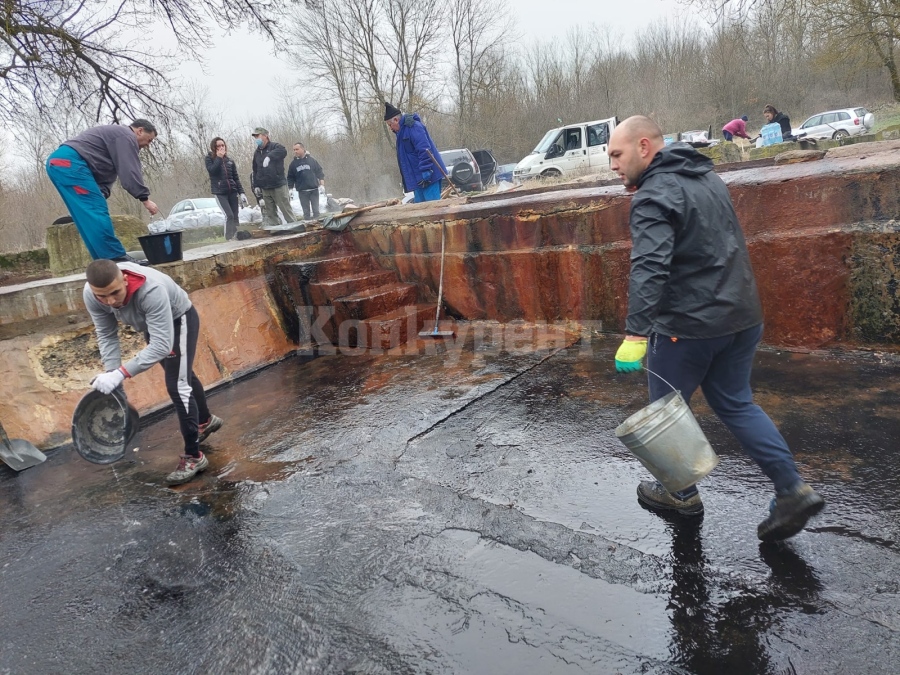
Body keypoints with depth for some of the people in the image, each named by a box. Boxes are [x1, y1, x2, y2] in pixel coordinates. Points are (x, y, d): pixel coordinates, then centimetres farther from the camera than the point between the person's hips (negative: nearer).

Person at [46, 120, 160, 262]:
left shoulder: (117, 137, 29)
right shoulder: (126, 136, -1)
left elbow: (106, 175, 21)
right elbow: (130, 171, -11)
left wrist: (101, 194, 4)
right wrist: (145, 199, -9)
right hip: (69, 162, -11)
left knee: (88, 215, 8)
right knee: (97, 210, -13)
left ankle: (104, 261, 8)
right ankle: (116, 258, -16)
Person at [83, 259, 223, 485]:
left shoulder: (151, 290, -44)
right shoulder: (91, 295, -27)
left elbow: (161, 345, -45)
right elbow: (107, 337, -16)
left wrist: (120, 374, -51)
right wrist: (112, 376, -26)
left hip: (179, 320, -6)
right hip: (153, 322, 7)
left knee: (177, 386, -15)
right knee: (181, 375, 24)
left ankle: (194, 457, -4)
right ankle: (206, 421, 48)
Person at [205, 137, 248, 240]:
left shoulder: (230, 160, 13)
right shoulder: (209, 158, 3)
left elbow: (236, 178, 12)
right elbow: (212, 170, -16)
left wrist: (241, 192, 3)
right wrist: (219, 157, -13)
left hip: (232, 191, 4)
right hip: (220, 192, -4)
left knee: (235, 217, 1)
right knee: (229, 215, -17)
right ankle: (229, 239, -13)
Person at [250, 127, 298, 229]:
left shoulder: (274, 146, -5)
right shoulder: (257, 153, 17)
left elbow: (283, 151, -30)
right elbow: (255, 171, 22)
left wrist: (269, 156, -45)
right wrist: (256, 185, 13)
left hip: (278, 186, -7)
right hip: (265, 188, 7)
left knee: (286, 209, -4)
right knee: (270, 213, 7)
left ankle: (294, 228, 4)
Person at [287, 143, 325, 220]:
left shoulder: (311, 160, 2)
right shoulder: (293, 163, 6)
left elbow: (320, 173, 2)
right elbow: (290, 178, 10)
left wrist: (322, 185, -7)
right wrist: (290, 189, 3)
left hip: (314, 190, -1)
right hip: (302, 191, 1)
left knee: (316, 210, 0)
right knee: (306, 212, 4)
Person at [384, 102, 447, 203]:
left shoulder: (413, 126, -14)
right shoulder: (403, 130, 19)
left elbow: (424, 150, -23)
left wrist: (425, 172, -26)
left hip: (427, 177, -10)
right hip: (418, 179, 10)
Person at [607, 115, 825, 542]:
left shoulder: (654, 196, -17)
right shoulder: (707, 177, 13)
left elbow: (649, 268, -30)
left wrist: (636, 333, -34)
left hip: (689, 325, -8)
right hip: (743, 316, 9)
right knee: (735, 404, 20)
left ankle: (679, 493, 27)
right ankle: (792, 489, 14)